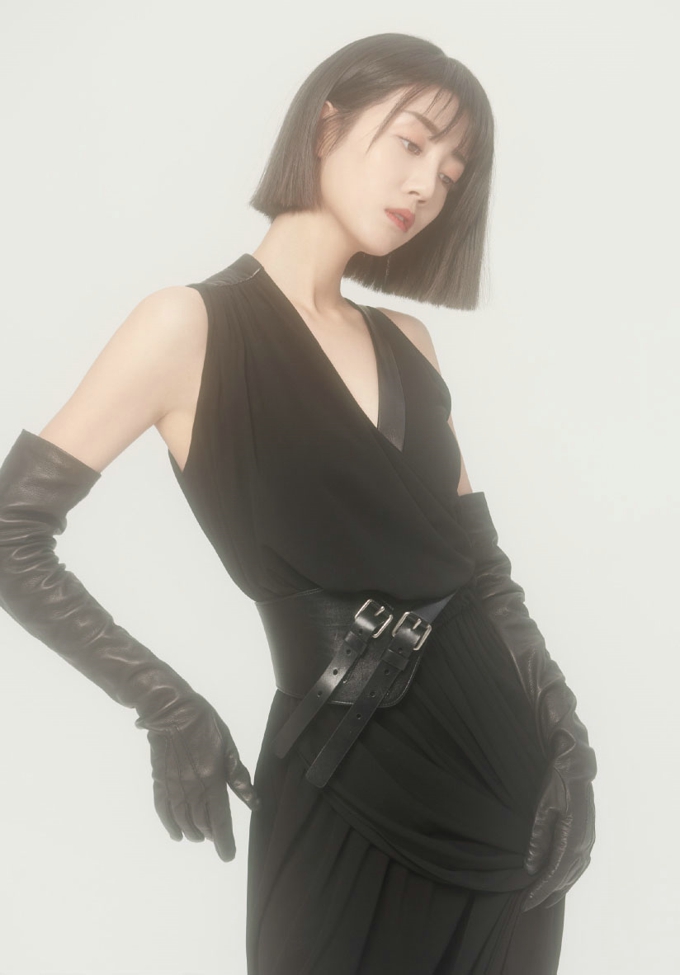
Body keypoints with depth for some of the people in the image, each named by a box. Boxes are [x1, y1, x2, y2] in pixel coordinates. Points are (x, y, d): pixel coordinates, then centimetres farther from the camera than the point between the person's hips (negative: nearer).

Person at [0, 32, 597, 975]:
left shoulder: (405, 343, 11)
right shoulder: (193, 326, -7)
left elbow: (480, 560, 9)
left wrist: (560, 737, -3)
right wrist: (170, 712, -7)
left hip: (500, 759, 6)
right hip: (346, 787, -6)